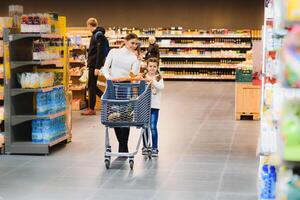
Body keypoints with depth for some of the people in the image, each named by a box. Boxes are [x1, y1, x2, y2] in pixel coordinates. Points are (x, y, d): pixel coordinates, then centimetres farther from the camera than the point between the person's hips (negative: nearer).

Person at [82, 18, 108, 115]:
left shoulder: (98, 35, -14)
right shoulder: (96, 34, 15)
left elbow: (100, 52, -20)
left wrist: (97, 67, -23)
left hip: (94, 64, -9)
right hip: (92, 64, 9)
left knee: (91, 85, -3)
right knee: (92, 85, 13)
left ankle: (91, 109, 3)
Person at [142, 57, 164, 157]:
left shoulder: (159, 78, 1)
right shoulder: (143, 77, 6)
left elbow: (161, 87, -17)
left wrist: (152, 81, -30)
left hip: (154, 105, -2)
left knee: (153, 127, -6)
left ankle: (154, 148, 2)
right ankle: (145, 147, 22)